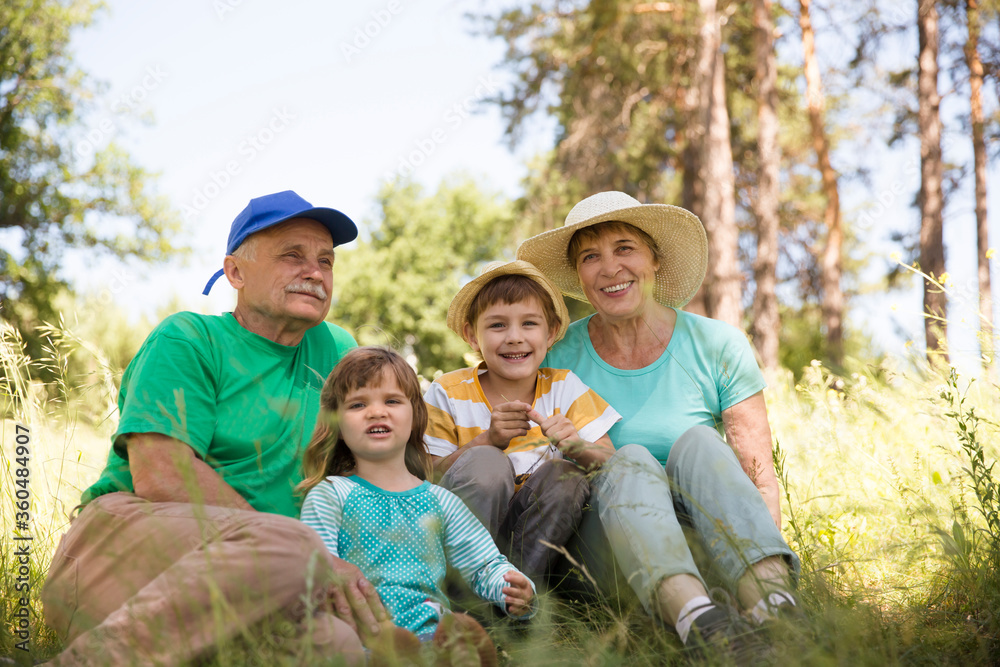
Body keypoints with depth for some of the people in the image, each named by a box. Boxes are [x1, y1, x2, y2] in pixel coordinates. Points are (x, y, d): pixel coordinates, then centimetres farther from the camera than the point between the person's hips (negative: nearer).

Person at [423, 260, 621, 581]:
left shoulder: (565, 388, 0)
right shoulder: (448, 394, -4)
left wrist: (577, 446, -29)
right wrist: (487, 440, -24)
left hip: (541, 529, 2)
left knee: (565, 472, -26)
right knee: (486, 462, -29)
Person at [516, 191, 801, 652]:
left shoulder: (717, 346, 5)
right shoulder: (558, 359, 6)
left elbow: (759, 470, -1)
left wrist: (764, 545, -21)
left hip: (704, 546, 1)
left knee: (696, 442, -26)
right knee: (630, 460, -29)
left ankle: (773, 603, -48)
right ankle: (690, 614, -55)